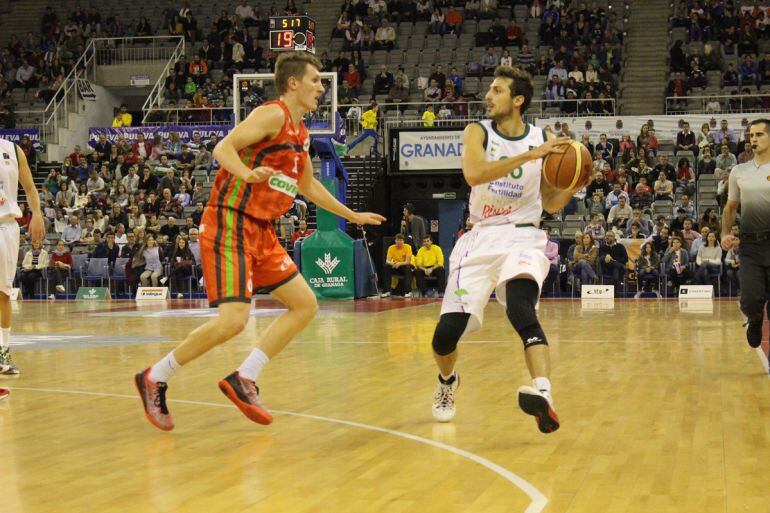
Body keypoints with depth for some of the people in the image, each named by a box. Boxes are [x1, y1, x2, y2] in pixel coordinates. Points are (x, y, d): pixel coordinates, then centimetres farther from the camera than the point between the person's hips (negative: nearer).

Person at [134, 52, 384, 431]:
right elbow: (223, 148, -21)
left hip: (261, 230, 10)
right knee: (233, 319, -19)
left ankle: (244, 379, 5)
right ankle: (155, 378, -2)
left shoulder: (300, 133, 18)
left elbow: (309, 186, 33)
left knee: (305, 305, 6)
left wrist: (353, 216, 39)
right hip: (229, 225, -10)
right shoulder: (273, 114, -9)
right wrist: (246, 173, -40)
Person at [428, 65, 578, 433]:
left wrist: (575, 186, -11)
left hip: (522, 237, -1)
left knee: (521, 309, -31)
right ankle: (447, 381, 31)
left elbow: (551, 204, 10)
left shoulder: (544, 141, 3)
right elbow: (474, 174, -23)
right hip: (480, 238, 1)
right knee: (448, 330, -3)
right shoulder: (478, 132, -1)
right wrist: (528, 156, -28)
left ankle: (543, 394, -47)